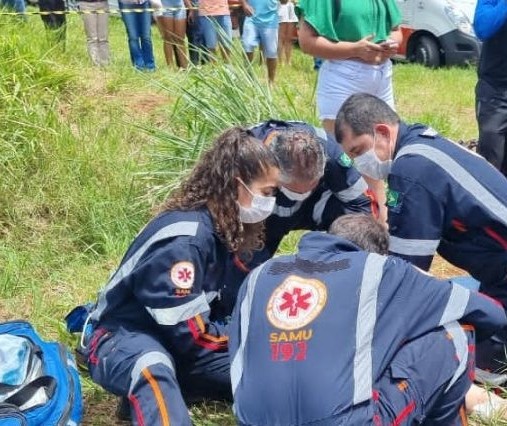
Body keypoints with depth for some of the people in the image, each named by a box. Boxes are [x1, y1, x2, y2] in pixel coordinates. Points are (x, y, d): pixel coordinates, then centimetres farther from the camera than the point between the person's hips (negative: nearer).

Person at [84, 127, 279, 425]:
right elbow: (192, 333, -24)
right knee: (154, 371, -42)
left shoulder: (229, 227, 1)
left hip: (179, 340, 8)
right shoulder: (185, 238, -26)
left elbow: (233, 307, 10)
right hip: (125, 339, -8)